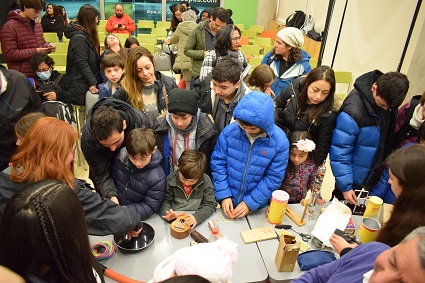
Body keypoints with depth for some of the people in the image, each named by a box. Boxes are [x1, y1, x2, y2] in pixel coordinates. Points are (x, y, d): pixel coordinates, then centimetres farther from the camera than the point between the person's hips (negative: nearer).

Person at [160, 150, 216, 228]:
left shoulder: (206, 181, -7)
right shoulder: (171, 179, -5)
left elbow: (210, 204, -6)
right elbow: (165, 201, 0)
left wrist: (197, 217, -24)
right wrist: (167, 213, -22)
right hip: (175, 220, 0)